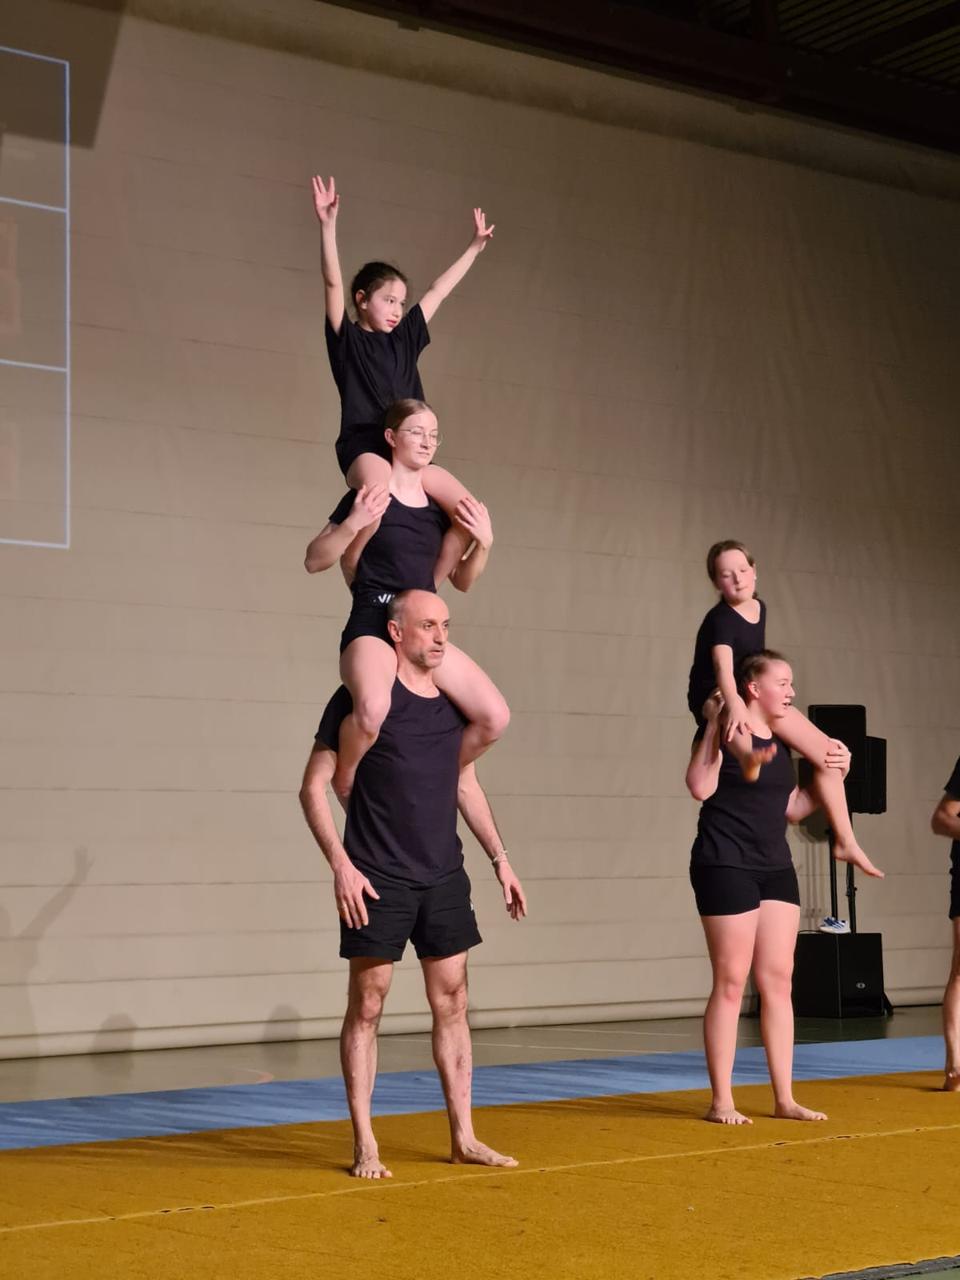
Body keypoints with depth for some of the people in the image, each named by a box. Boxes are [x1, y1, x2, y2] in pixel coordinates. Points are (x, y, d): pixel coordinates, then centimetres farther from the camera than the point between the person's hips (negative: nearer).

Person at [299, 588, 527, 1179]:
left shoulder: (454, 701, 10)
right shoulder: (362, 698, -6)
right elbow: (313, 786, -6)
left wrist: (500, 858, 16)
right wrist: (340, 863, -15)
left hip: (444, 876, 5)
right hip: (377, 881, -5)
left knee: (452, 1002, 6)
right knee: (367, 1006, 0)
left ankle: (464, 1137, 13)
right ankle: (365, 1146, 6)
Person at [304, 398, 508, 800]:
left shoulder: (437, 507, 13)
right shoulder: (369, 496, -2)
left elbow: (461, 580, 20)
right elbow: (314, 561, -3)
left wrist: (483, 544, 1)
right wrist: (352, 524, -19)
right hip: (372, 625, -6)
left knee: (495, 717, -8)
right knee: (374, 707, -37)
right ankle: (345, 779, -7)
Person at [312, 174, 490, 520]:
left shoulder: (404, 338, 20)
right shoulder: (347, 339, 5)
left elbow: (439, 291, 28)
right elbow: (333, 282, -8)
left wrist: (475, 247, 35)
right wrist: (328, 224, -20)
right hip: (363, 446, -6)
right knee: (380, 484, -40)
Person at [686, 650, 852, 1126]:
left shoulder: (780, 740, 14)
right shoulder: (727, 731, -8)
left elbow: (794, 809, 19)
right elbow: (700, 787, -24)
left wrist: (833, 774, 8)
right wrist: (713, 725, -23)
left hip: (774, 867, 8)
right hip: (726, 866, -7)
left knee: (778, 981, 7)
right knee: (731, 982, -4)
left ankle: (785, 1099, 13)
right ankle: (721, 1100, 3)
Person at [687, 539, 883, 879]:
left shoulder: (760, 608, 5)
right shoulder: (720, 620, -21)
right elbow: (723, 666, -41)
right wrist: (733, 703, -58)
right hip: (716, 700, -8)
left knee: (827, 752, 1)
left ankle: (845, 842, 7)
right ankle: (748, 757, -83)